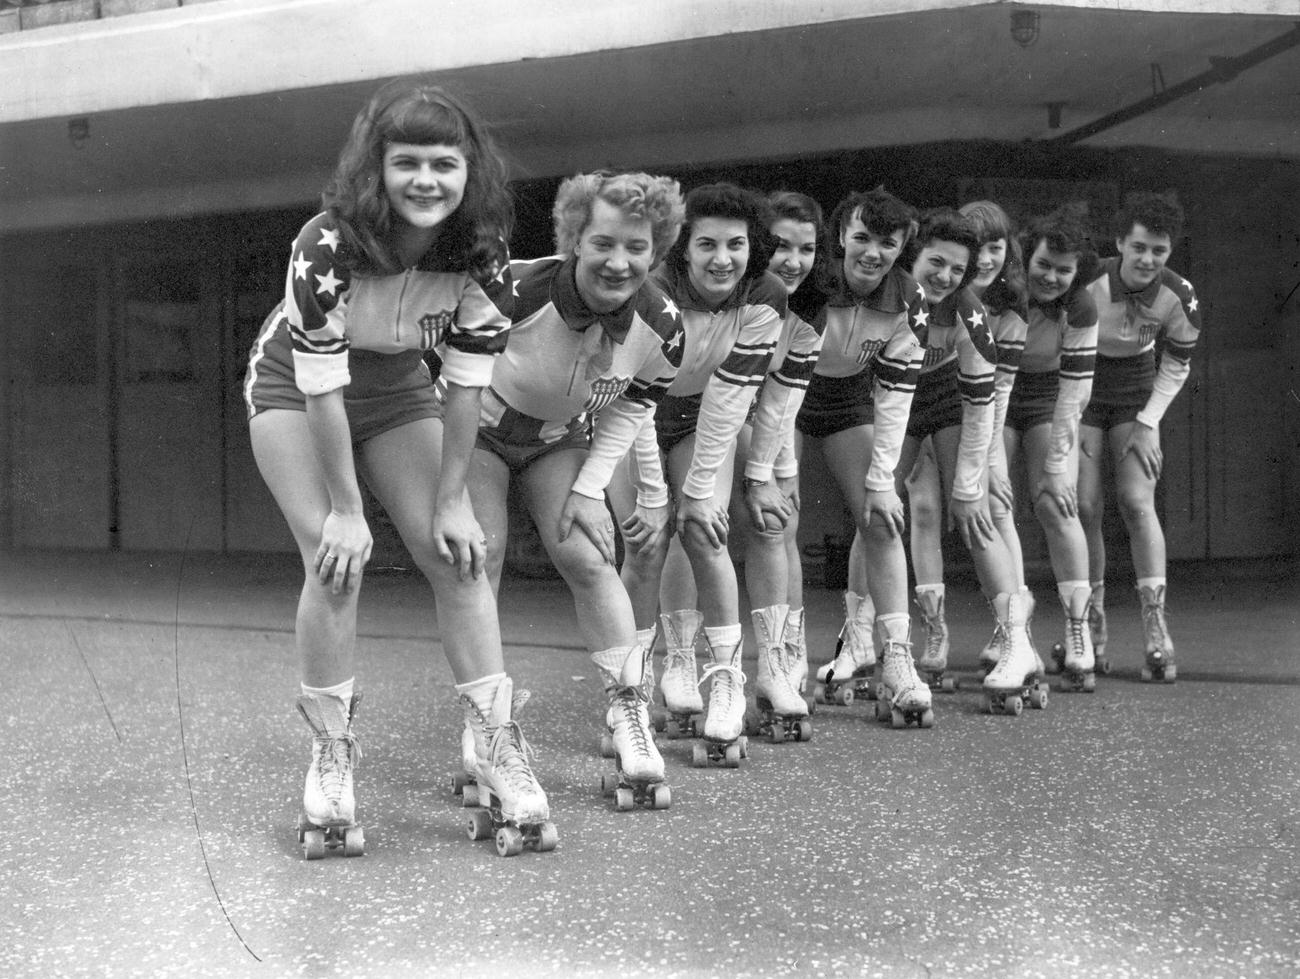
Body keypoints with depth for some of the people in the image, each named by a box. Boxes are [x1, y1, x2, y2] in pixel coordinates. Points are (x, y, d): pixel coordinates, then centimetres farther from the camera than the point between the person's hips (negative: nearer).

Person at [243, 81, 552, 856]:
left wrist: (452, 500, -15)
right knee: (338, 564, -17)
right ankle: (332, 756, -4)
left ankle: (499, 743, -2)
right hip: (294, 391, -3)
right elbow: (321, 385, -29)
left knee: (459, 557, -8)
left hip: (397, 393, 4)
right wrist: (345, 509, -25)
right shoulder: (327, 246, -33)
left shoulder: (483, 255, -23)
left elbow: (466, 383, -16)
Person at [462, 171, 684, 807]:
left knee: (587, 556, -10)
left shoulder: (660, 328, -23)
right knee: (480, 555, -14)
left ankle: (630, 716, -1)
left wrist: (590, 487, -10)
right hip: (479, 427, -3)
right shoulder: (513, 291, -37)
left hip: (560, 439, 3)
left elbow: (630, 408, -4)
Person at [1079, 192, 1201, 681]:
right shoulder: (1087, 285, -24)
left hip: (1136, 400, 1)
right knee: (1085, 506, -10)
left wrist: (1147, 424, -8)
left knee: (1137, 500, -14)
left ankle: (1156, 628, -14)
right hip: (1081, 397, -1)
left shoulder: (1178, 298, -16)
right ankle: (1092, 628, 3)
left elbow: (1175, 367, 0)